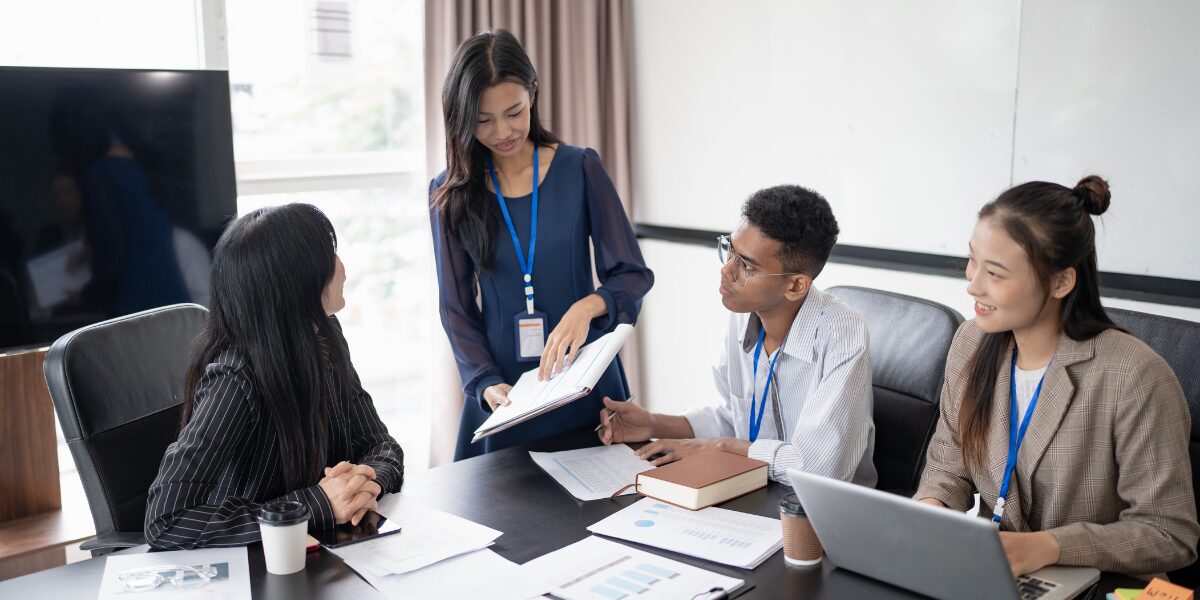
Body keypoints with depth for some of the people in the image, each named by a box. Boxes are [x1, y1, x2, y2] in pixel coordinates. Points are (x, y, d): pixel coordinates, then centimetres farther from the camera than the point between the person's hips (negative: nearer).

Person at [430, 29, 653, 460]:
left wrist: (587, 307, -28)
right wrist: (486, 384, -16)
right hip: (505, 389, 1)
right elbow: (456, 308, 0)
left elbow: (633, 275, -6)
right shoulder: (450, 194, 0)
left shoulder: (580, 169, -4)